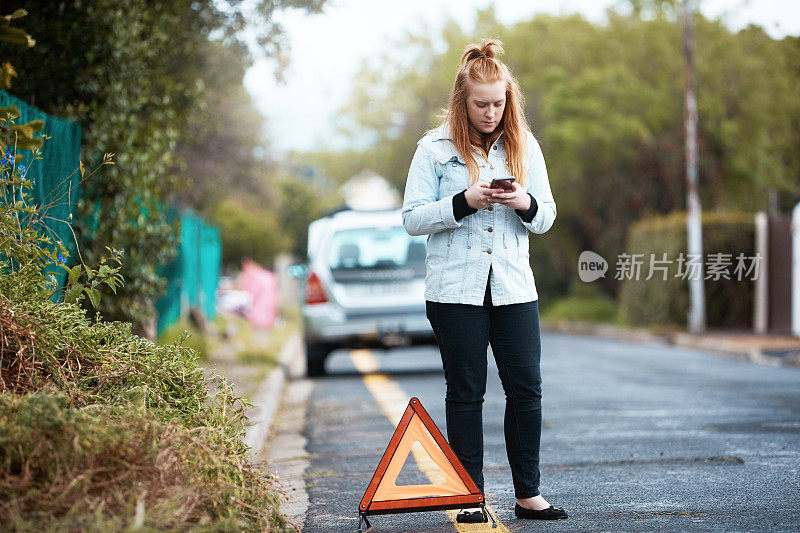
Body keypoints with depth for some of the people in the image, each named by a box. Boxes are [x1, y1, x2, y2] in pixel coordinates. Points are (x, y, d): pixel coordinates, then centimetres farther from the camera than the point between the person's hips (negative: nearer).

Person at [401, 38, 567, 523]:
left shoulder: (524, 146, 9)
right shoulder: (435, 148, 0)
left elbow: (547, 217, 11)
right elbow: (413, 219, -2)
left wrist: (525, 204, -11)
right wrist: (465, 201, -15)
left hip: (514, 287, 3)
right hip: (455, 288, -3)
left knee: (527, 389, 0)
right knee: (466, 393, 3)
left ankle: (528, 494, 9)